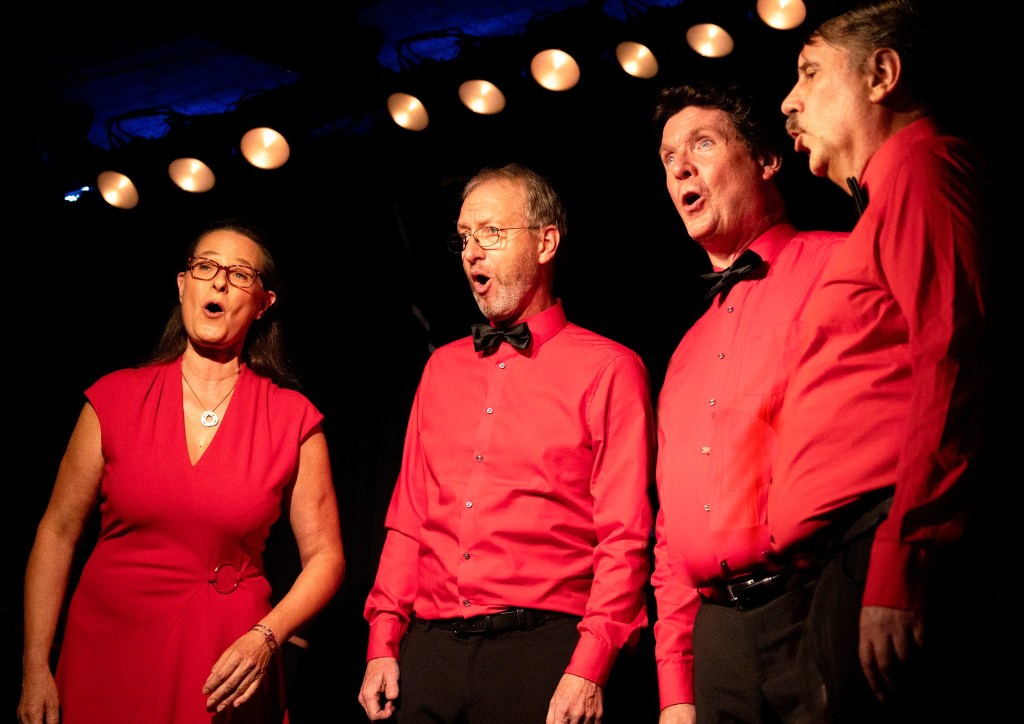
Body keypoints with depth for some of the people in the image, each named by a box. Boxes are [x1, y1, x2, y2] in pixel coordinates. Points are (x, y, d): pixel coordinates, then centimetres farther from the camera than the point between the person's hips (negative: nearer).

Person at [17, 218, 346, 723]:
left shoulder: (293, 420, -3)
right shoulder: (115, 398, 0)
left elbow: (324, 555, 0)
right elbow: (57, 532, 2)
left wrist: (265, 637, -16)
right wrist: (35, 668, -3)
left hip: (225, 667, -1)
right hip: (106, 647, 1)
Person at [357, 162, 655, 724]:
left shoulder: (608, 369, 0)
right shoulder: (442, 367, 16)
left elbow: (624, 537, -7)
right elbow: (408, 520, 14)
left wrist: (589, 669, -15)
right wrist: (382, 644, 5)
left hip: (541, 650, -4)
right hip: (429, 648, 5)